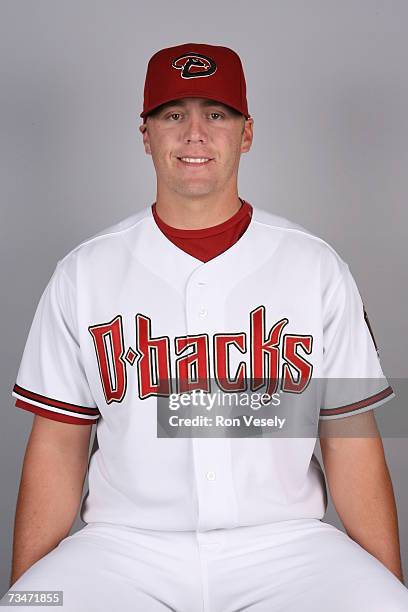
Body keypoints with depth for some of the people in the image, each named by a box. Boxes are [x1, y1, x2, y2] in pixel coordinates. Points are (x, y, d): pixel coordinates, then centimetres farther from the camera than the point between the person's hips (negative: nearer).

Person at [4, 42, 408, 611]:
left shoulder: (316, 267, 3)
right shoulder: (82, 274, 3)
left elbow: (351, 440, 3)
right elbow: (58, 445, 4)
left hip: (283, 543, 1)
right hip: (125, 544, 0)